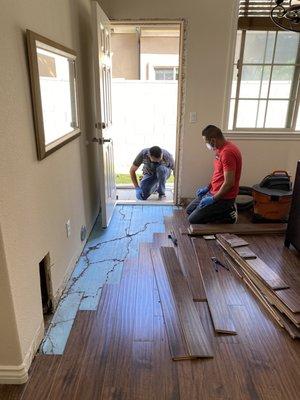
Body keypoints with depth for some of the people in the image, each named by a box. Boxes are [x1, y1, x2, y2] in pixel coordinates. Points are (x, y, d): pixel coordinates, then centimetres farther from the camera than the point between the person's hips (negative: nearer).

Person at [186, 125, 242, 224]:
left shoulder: (227, 152, -25)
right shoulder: (221, 149, 7)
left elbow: (229, 183, -27)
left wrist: (213, 199, -19)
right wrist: (207, 187, 13)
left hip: (223, 197, -10)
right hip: (213, 192, 10)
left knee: (193, 220, -10)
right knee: (189, 210, 17)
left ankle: (227, 215, 2)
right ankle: (225, 210, 16)